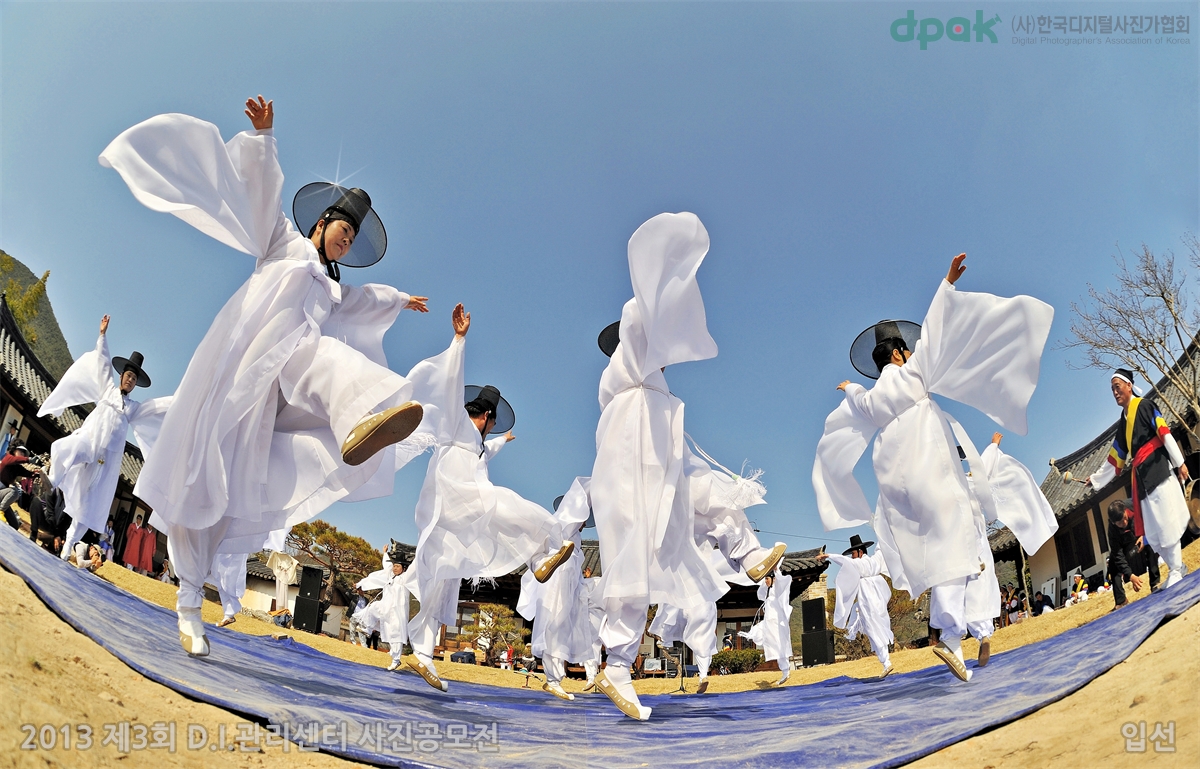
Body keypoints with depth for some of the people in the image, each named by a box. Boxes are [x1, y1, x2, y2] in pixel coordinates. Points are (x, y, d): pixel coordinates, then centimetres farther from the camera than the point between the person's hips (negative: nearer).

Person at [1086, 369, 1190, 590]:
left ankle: (1176, 571, -2)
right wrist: (1095, 479, 25)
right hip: (1141, 476, 8)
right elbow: (1115, 459, 23)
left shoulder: (1144, 406, -3)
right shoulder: (1123, 423, 18)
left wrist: (1179, 462, -16)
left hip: (1157, 468, -8)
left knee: (1166, 518, -8)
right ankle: (1176, 568, 15)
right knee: (1153, 529, 6)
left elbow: (1165, 433, -11)